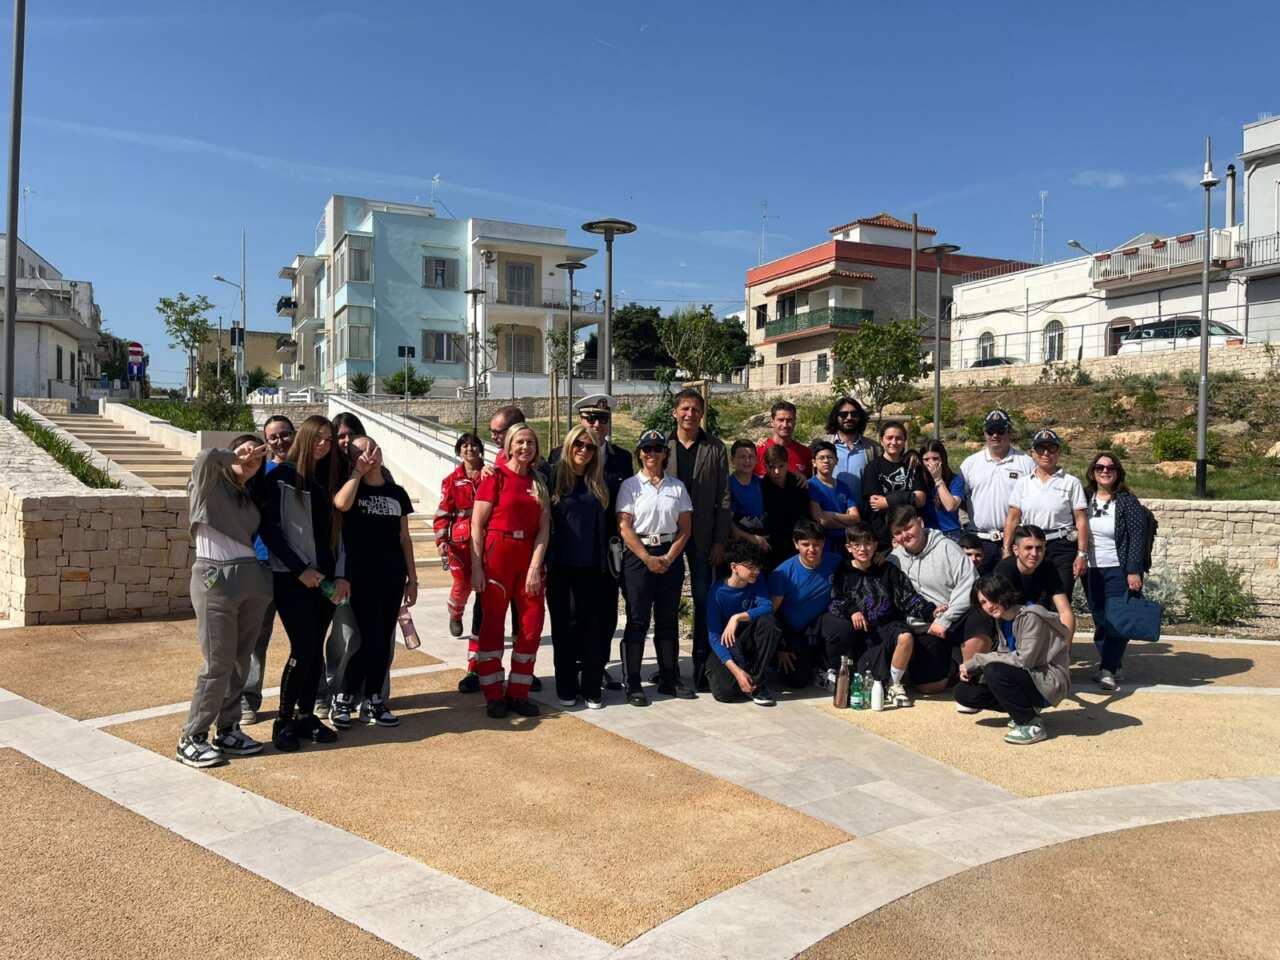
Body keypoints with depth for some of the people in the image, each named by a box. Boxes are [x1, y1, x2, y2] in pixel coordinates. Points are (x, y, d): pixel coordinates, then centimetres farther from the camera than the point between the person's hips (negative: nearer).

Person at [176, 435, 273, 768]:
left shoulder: (250, 496, 18)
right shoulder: (210, 484, 0)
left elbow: (258, 535, 11)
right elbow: (205, 457, -22)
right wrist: (235, 459, -9)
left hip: (253, 578, 6)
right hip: (215, 578, -6)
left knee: (240, 662, 10)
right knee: (218, 665, -5)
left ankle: (227, 731, 22)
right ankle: (191, 739, 7)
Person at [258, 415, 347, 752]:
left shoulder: (329, 480, 13)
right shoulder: (282, 477, -4)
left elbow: (338, 532, 12)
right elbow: (269, 529, -8)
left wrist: (341, 575, 3)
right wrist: (301, 569, -12)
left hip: (325, 579, 5)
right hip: (292, 577, -5)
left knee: (316, 649, 7)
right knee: (303, 648, -9)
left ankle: (306, 716, 19)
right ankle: (283, 721, 6)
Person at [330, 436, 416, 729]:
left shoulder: (397, 493, 11)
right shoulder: (352, 488, 0)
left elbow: (404, 538, 12)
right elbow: (341, 504, -26)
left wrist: (412, 578, 9)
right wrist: (359, 470, -16)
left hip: (392, 578, 4)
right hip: (362, 578, -4)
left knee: (384, 642, 7)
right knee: (370, 640, -9)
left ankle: (372, 701, 19)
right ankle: (343, 700, 7)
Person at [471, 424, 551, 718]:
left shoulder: (538, 483, 10)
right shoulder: (495, 478, -3)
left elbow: (543, 529, 3)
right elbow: (476, 525, -6)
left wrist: (535, 567, -8)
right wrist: (476, 567, -12)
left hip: (529, 558, 5)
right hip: (496, 556, -4)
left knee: (532, 625, 4)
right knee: (492, 624, 3)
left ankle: (518, 693, 16)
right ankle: (494, 696, 13)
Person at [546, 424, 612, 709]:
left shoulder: (598, 483, 9)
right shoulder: (554, 478, -1)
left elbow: (603, 525, 12)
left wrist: (604, 562, 7)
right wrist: (543, 561, -8)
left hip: (590, 566, 2)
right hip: (560, 565, -2)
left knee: (591, 624, 4)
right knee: (563, 624, 7)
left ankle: (591, 688, 13)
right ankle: (566, 687, 16)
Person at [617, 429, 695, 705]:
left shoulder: (677, 486, 8)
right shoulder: (631, 485, 0)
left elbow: (685, 527, 6)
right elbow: (625, 527, -6)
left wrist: (669, 558, -6)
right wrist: (648, 558, -12)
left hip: (670, 557, 3)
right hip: (638, 556, -3)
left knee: (668, 619, 8)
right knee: (638, 620, -1)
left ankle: (669, 679, 18)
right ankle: (633, 685, 5)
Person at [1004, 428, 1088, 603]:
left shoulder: (1071, 483, 3)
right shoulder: (1023, 483, 10)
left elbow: (1081, 520, 0)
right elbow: (1012, 519, 9)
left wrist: (1082, 554, -7)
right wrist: (1007, 551, 3)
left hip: (1062, 549, -2)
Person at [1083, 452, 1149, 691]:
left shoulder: (1127, 501, -4)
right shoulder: (1084, 498, 7)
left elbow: (1137, 537, -8)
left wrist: (1134, 571, -13)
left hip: (1118, 570, -4)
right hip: (1090, 570, 4)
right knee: (1099, 620, 7)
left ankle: (1109, 670, -2)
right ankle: (1109, 664, 19)